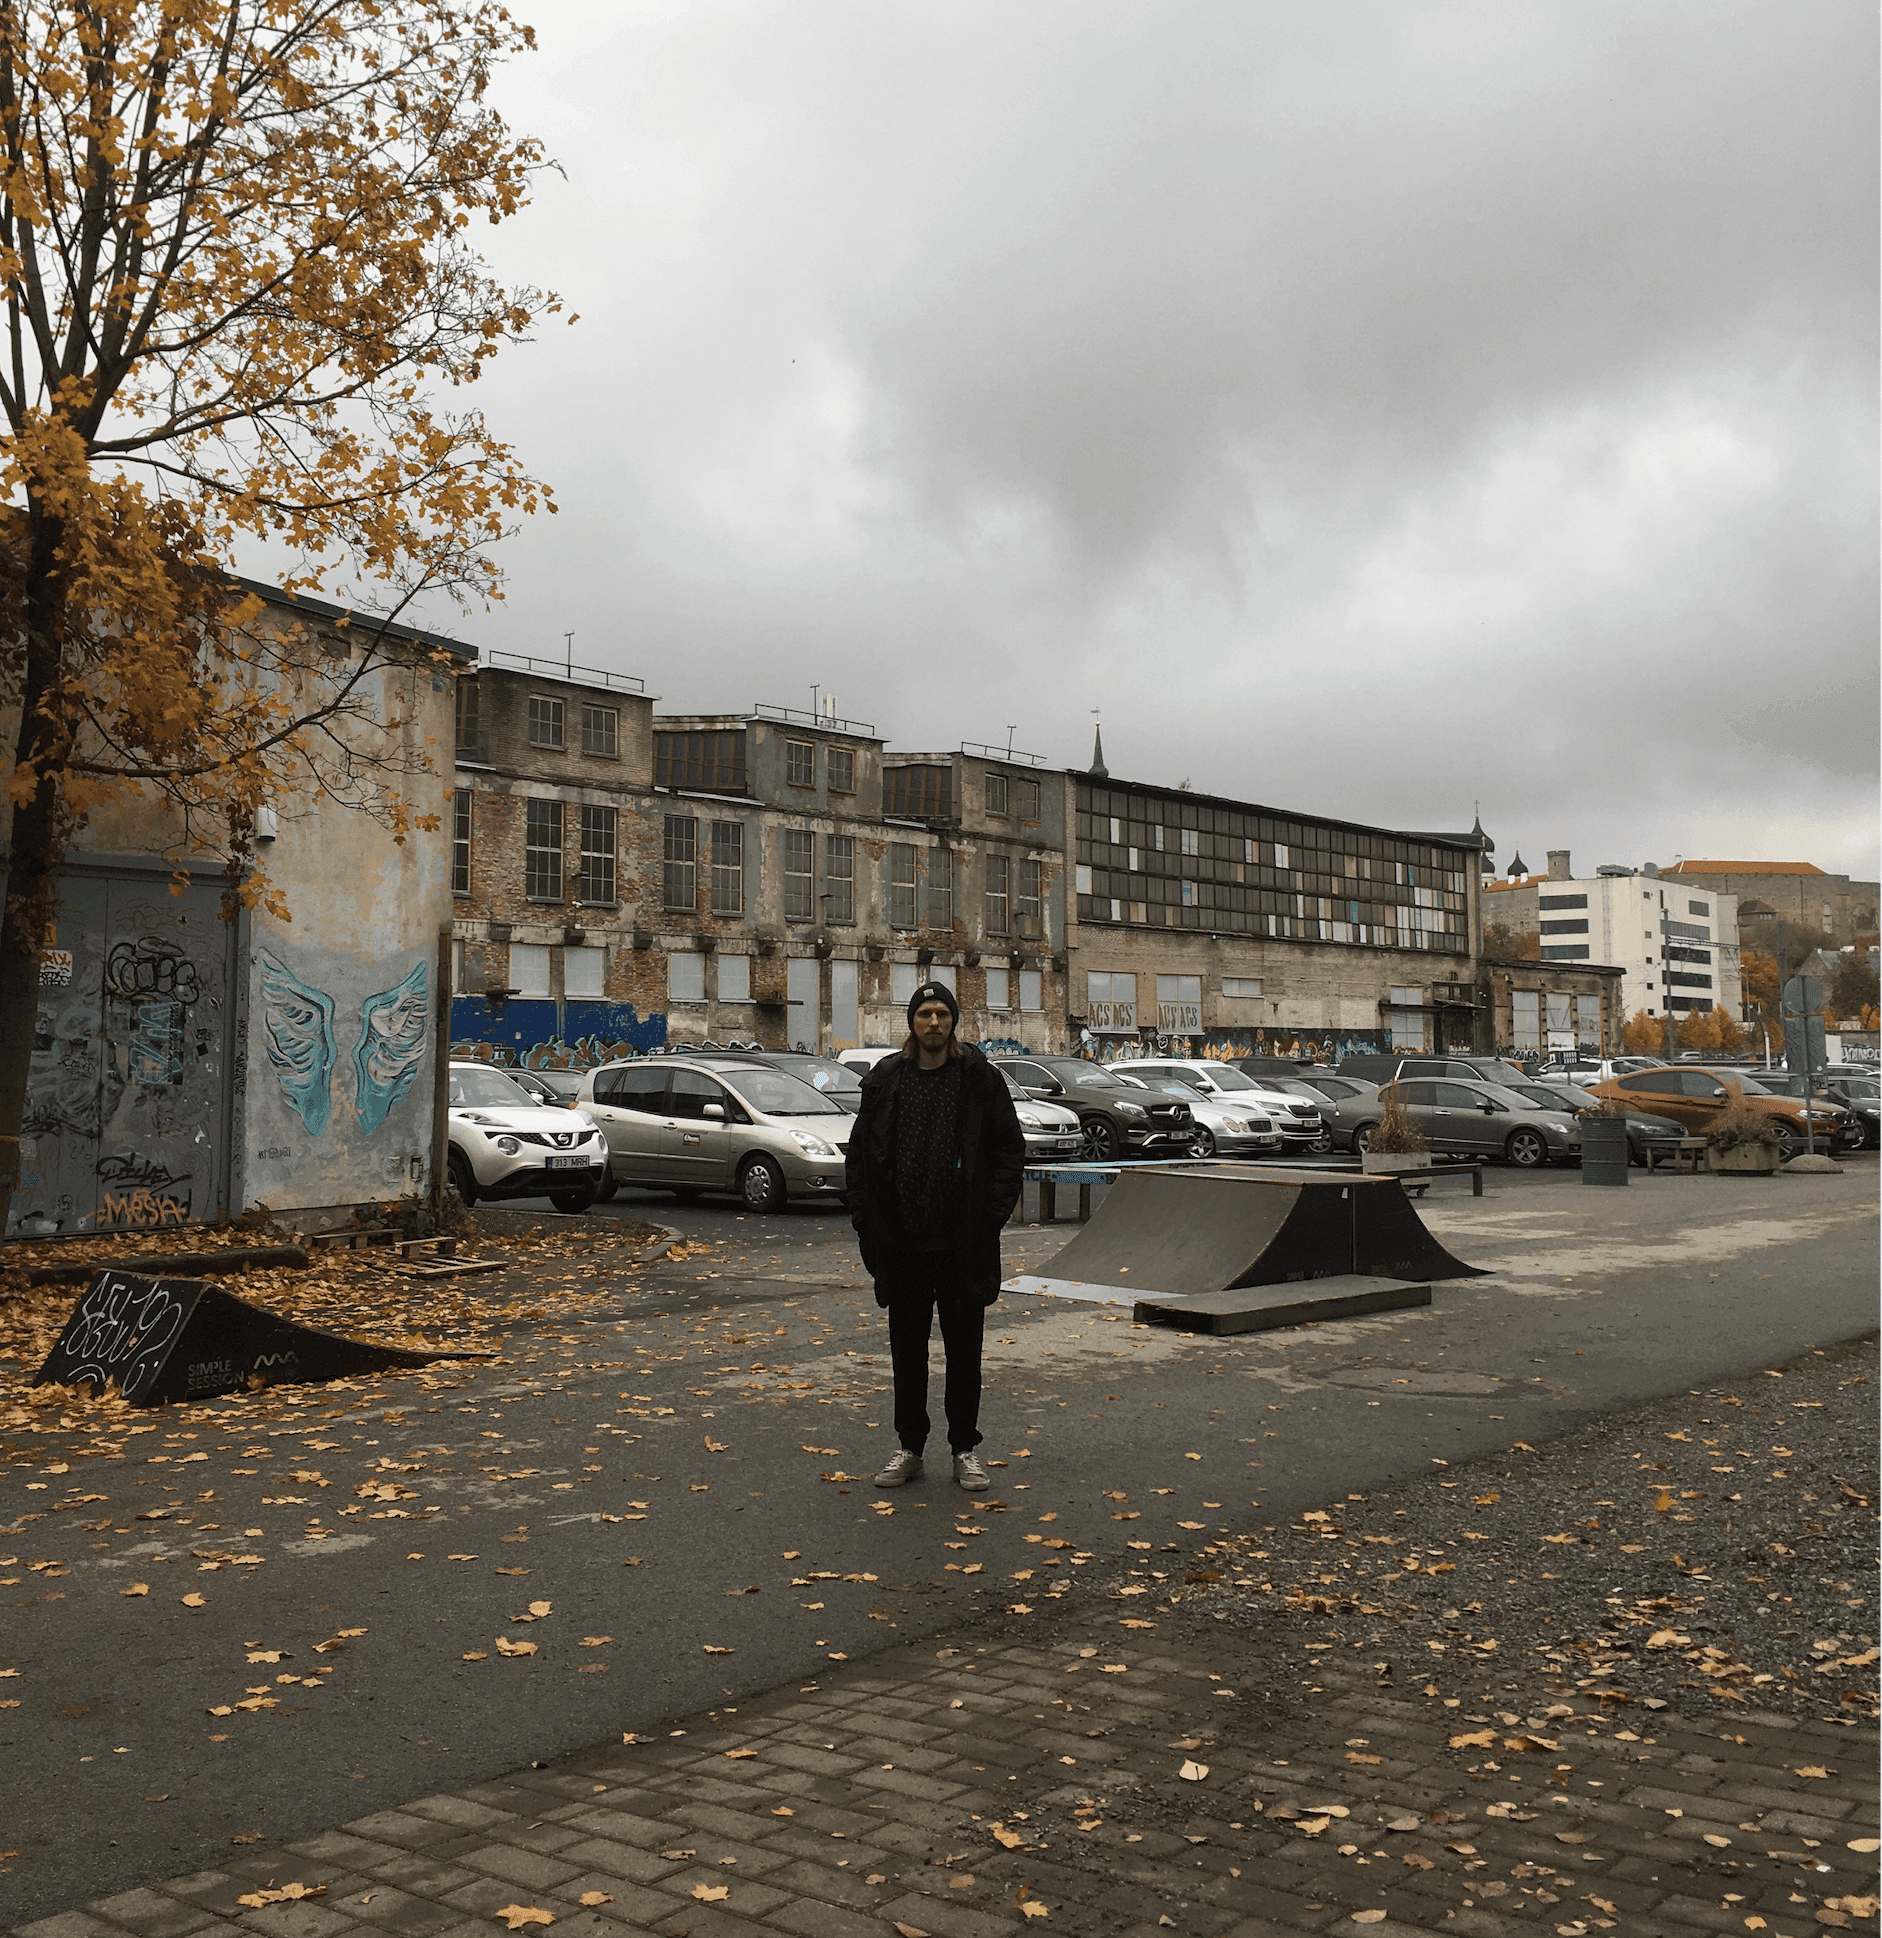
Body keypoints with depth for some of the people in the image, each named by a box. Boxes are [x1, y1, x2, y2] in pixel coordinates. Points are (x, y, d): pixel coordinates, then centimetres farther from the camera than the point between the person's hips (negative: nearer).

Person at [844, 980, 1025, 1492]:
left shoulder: (979, 1077, -1)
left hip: (963, 1241, -2)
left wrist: (992, 1214, -8)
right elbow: (859, 1156, 7)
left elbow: (1009, 1147, 0)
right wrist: (867, 1221, -1)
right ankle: (909, 1448, 23)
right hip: (902, 1240, 2)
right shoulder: (884, 1080, 4)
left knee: (964, 1346, 8)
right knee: (907, 1347, 11)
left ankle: (965, 1448, 20)